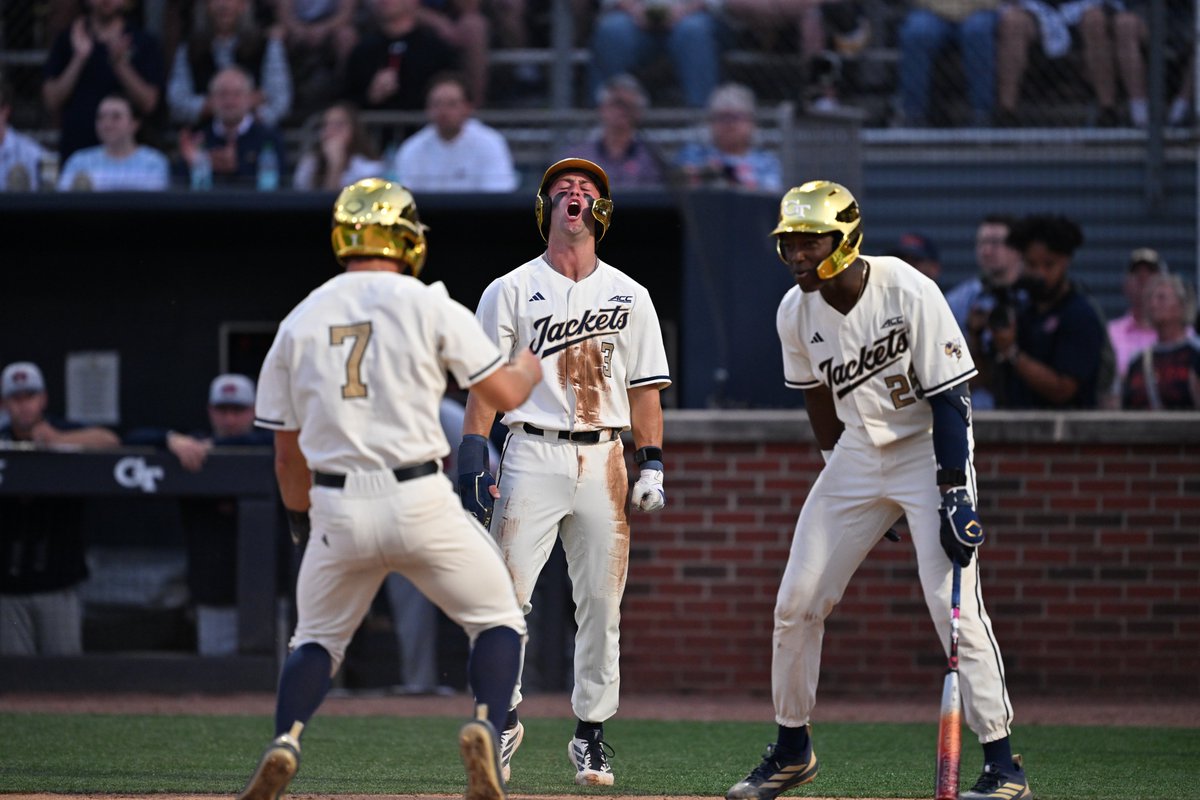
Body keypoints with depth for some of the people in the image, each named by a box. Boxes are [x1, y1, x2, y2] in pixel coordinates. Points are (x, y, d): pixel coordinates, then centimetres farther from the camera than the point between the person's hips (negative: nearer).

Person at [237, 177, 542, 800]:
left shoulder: (299, 322, 9)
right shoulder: (427, 306, -1)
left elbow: (287, 452, 14)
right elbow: (505, 393, 2)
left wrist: (303, 524, 28)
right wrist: (532, 364, 25)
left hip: (337, 509, 3)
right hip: (419, 502, -3)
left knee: (317, 638, 21)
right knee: (497, 619, 12)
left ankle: (285, 743, -2)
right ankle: (485, 726, -13)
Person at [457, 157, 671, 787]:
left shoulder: (630, 296, 14)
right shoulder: (510, 291, 6)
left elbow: (645, 387, 13)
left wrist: (652, 464, 2)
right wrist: (472, 462, -8)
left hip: (603, 460, 2)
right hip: (533, 454, -2)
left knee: (602, 603, 1)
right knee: (506, 593, -11)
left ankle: (590, 734, 9)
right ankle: (504, 719, 1)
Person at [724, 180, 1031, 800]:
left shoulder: (910, 294, -22)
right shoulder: (796, 312, -6)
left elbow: (949, 399, -20)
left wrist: (954, 495, -24)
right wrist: (839, 469, 14)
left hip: (929, 448, -6)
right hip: (857, 452, 6)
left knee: (954, 604, -16)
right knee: (796, 604, 3)